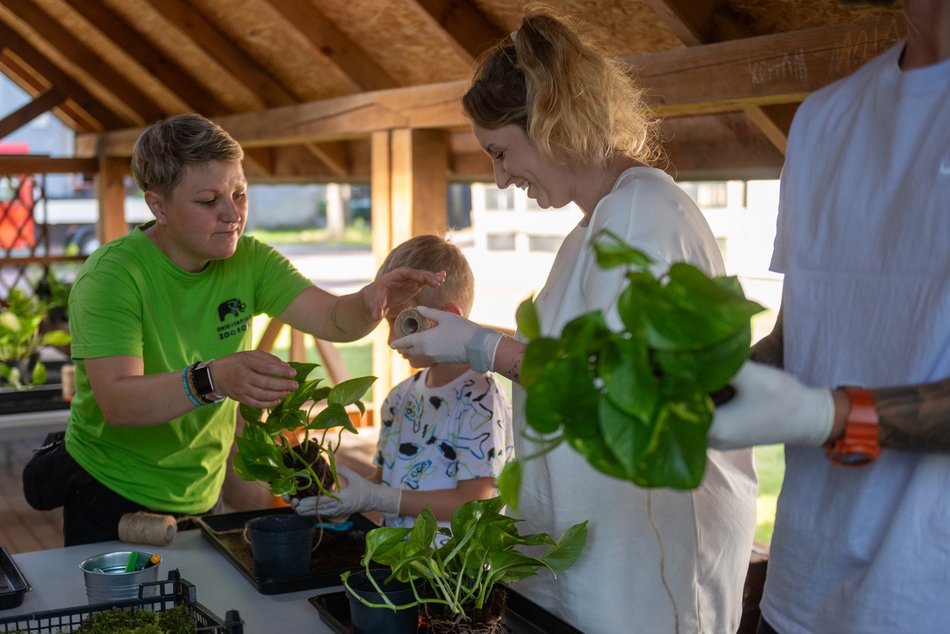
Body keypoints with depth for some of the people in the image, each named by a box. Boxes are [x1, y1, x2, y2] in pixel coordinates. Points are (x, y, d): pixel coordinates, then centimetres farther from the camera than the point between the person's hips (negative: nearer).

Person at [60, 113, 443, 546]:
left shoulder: (249, 260, -4)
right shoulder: (111, 275, -20)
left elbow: (334, 320, -14)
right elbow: (116, 403, -30)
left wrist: (371, 302, -36)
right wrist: (212, 379, -46)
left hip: (203, 495, 5)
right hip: (112, 497, -5)